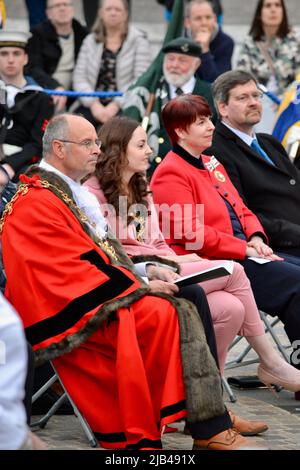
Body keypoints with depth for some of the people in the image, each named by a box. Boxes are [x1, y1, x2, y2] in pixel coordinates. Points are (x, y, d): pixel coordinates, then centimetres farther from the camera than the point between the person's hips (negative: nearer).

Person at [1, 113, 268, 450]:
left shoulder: (71, 191, 20)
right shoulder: (37, 203, -12)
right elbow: (72, 270, -18)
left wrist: (143, 272, 4)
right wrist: (139, 285, -15)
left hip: (96, 296, 9)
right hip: (69, 314, -9)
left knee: (183, 310, -11)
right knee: (165, 315, -25)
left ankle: (210, 425, -20)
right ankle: (208, 427, -23)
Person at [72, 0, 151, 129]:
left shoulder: (139, 41, 6)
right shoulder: (90, 41, 16)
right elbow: (79, 77, 8)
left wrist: (116, 105, -15)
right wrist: (94, 104, -10)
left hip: (124, 107, -3)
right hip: (93, 105, 3)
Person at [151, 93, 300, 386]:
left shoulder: (211, 164, 20)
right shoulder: (171, 174, -10)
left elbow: (240, 210, 23)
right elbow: (191, 233, -18)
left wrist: (256, 237, 1)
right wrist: (245, 249, -16)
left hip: (241, 255, 10)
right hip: (212, 263, -10)